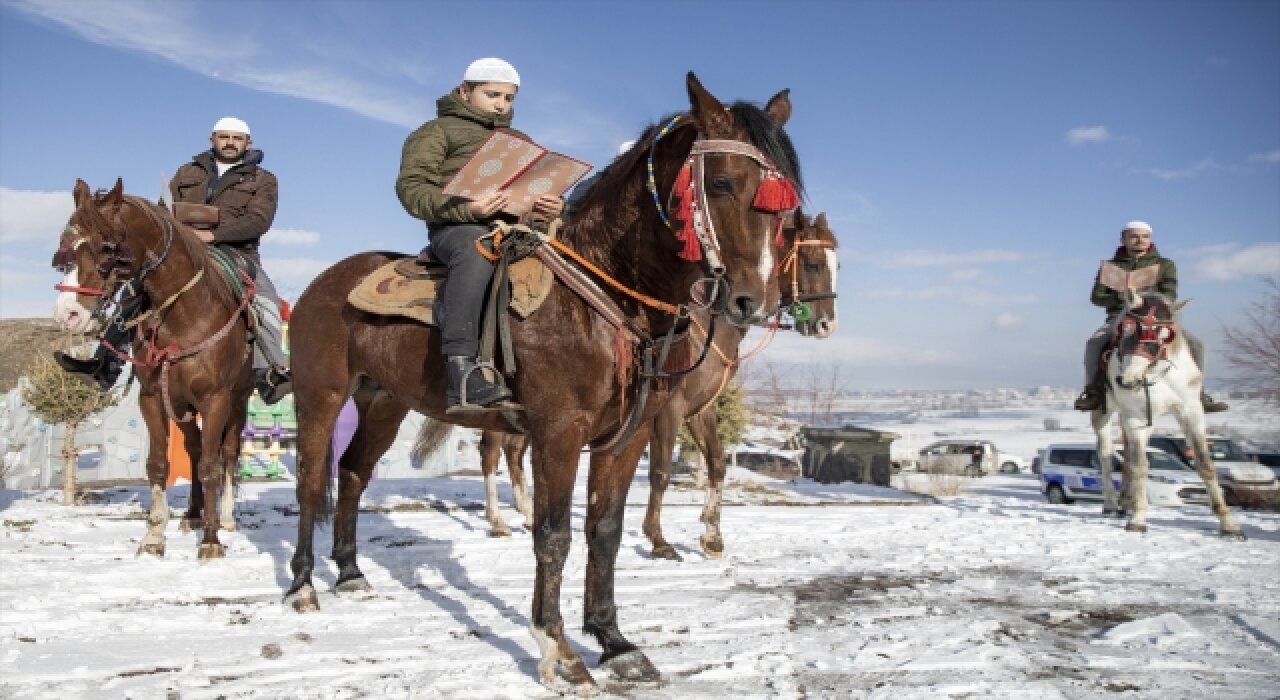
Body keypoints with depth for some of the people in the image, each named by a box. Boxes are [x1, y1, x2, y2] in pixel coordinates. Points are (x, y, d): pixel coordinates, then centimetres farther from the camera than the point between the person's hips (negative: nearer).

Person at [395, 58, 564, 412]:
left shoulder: (521, 142, 33)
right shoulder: (440, 130, 14)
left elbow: (543, 183, 29)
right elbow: (412, 187, 0)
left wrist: (555, 205, 1)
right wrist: (464, 208, -19)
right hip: (459, 226, -6)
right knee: (477, 252, -40)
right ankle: (461, 370, -47)